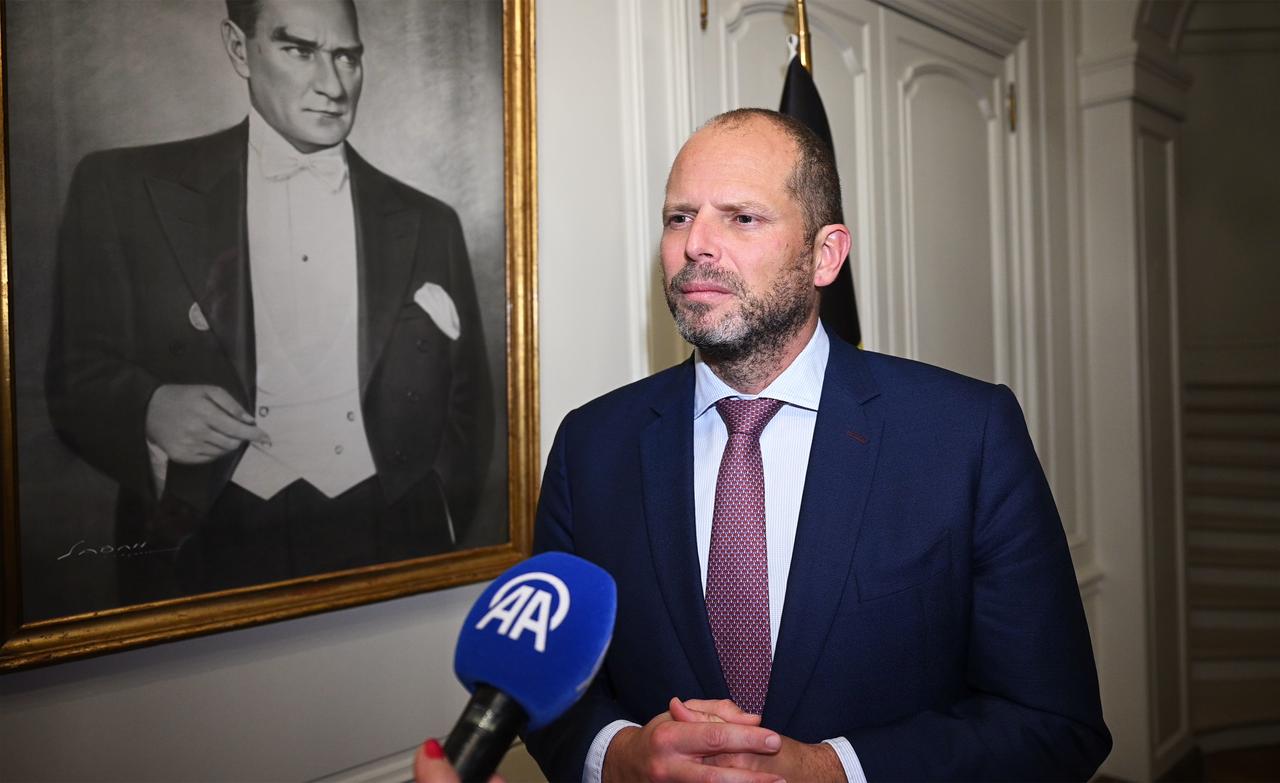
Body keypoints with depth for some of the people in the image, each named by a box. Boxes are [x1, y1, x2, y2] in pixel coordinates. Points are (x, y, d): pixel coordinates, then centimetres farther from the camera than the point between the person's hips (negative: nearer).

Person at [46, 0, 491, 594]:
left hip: (389, 547, 2)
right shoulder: (126, 191, 5)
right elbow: (77, 375, 8)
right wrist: (147, 411, -13)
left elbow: (467, 407, 16)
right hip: (215, 548, -1)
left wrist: (432, 534, 4)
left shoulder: (427, 224, 12)